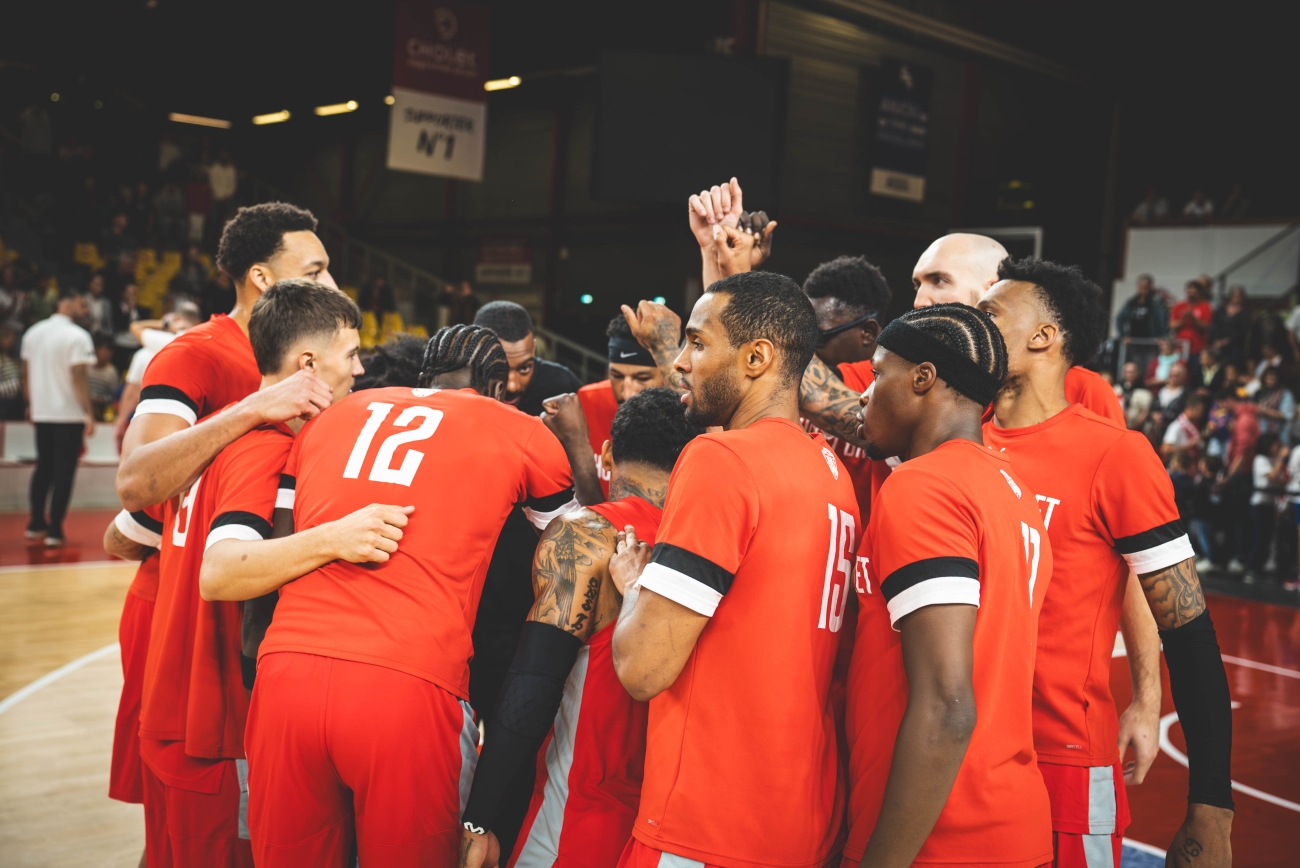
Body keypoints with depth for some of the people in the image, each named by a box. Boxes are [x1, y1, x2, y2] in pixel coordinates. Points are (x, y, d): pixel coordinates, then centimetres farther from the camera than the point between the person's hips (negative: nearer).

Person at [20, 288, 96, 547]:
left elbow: (26, 373, 12)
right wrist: (89, 413, -18)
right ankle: (54, 530, -2)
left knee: (43, 467, 19)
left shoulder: (33, 333, 7)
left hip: (41, 412, 7)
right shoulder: (77, 336, -14)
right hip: (69, 414, -7)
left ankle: (36, 524, 24)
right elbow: (79, 377, -20)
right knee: (63, 470, -1)